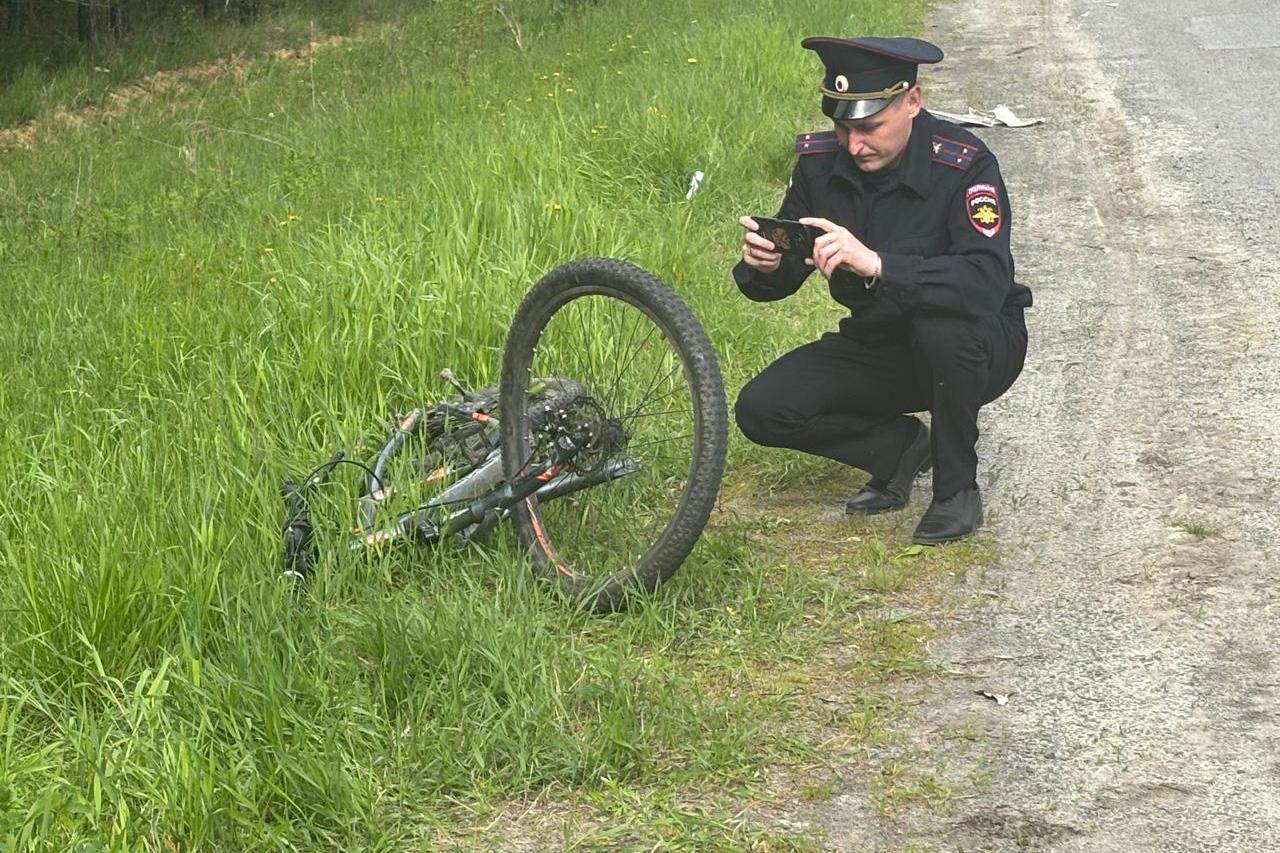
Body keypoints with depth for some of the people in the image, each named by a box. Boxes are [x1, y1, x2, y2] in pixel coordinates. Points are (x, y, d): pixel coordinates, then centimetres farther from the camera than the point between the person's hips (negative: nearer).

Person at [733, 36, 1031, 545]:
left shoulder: (963, 165, -25)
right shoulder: (821, 161, -9)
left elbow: (987, 282, -40)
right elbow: (779, 280, -3)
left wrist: (876, 263, -51)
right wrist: (761, 265, -29)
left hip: (980, 348, -5)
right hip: (877, 345, 5)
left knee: (945, 323, -39)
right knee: (761, 410, -15)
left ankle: (957, 488, -16)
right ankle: (900, 447, 9)